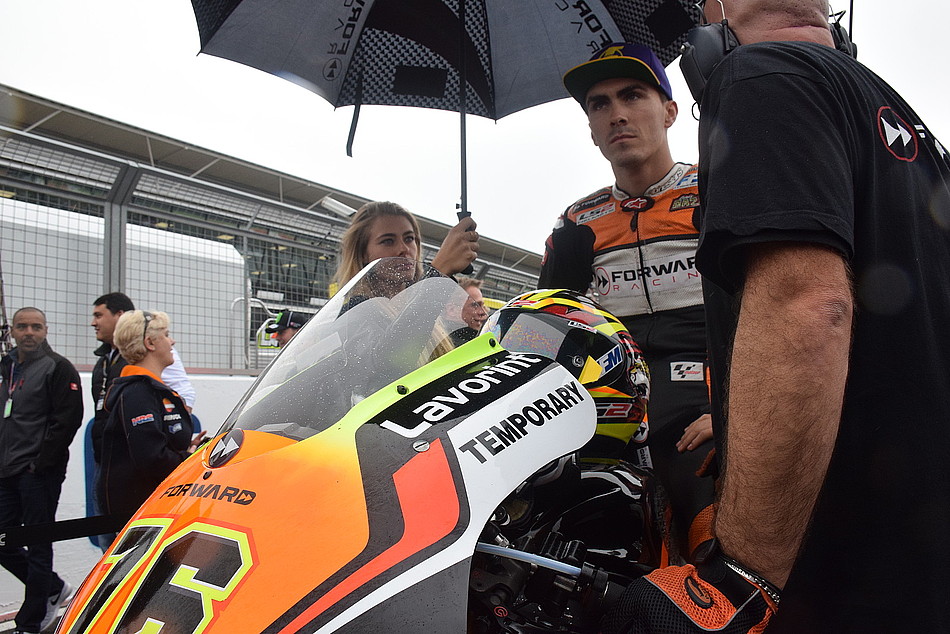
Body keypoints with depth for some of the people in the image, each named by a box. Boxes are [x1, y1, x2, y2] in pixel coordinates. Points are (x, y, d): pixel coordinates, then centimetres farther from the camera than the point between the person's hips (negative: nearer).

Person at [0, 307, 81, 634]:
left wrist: (40, 462, -16)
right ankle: (54, 589, 31)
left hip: (39, 473, -8)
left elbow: (67, 420, -15)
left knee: (37, 546, 1)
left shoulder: (58, 368, -7)